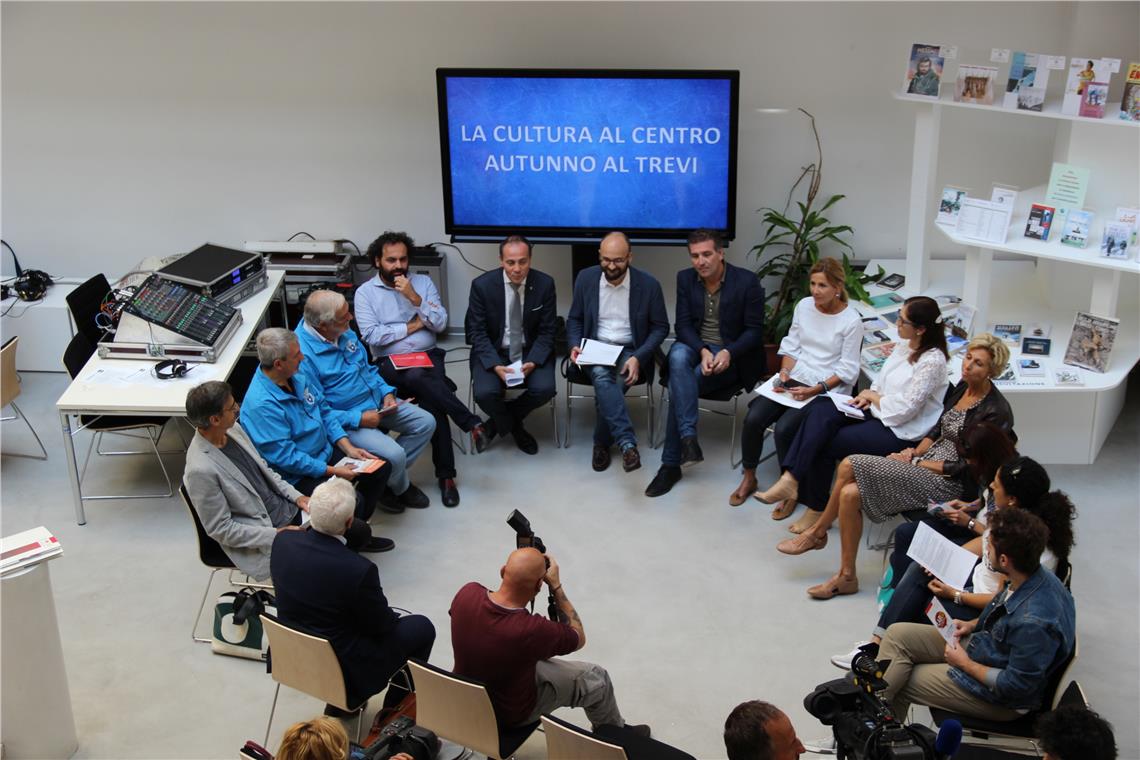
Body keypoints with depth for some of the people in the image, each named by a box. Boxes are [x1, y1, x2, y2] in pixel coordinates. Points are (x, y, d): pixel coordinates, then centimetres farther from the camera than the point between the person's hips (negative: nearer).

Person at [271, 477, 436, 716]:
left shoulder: (282, 541, -16)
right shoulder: (358, 570, -33)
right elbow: (382, 625, -15)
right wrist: (390, 617, 9)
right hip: (346, 669, -6)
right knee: (422, 627, 14)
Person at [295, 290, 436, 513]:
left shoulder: (343, 331, 0)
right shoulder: (303, 354, -25)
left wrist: (386, 392, 0)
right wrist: (357, 419, -24)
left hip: (376, 402, 9)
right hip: (346, 420, -9)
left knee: (426, 422, 2)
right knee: (394, 454, -24)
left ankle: (391, 475, 12)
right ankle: (400, 488, 11)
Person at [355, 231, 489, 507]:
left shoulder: (423, 282, 10)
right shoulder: (365, 292, 5)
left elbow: (441, 324, 1)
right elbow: (371, 336, -8)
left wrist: (414, 298, -11)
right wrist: (413, 325, -3)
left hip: (427, 356, 2)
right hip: (389, 363, -1)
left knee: (432, 400, -31)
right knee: (419, 379, -38)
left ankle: (446, 475, -23)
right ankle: (472, 423, -28)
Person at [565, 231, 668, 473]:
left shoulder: (648, 284, -8)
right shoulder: (586, 278, -1)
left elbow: (660, 327, 0)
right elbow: (574, 319, 10)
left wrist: (638, 357, -15)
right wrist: (574, 346, -10)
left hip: (630, 351, -1)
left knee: (606, 388, -31)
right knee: (602, 377, -34)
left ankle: (602, 442, -9)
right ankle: (627, 444, -40)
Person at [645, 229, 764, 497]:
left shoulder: (747, 281, -11)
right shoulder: (685, 278, 0)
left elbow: (754, 331, -7)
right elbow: (683, 325, -1)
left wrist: (728, 353, -25)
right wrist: (703, 351, -20)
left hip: (731, 356, -3)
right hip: (695, 346, 4)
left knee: (678, 384, -27)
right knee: (678, 357, -34)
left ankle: (671, 463, -19)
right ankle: (688, 439, -39)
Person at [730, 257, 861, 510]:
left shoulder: (851, 321, -10)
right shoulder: (804, 306, 5)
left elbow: (846, 370, -9)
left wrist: (814, 391, -19)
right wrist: (784, 374, -6)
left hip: (827, 389, -5)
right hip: (795, 378, 5)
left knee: (784, 429, -26)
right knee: (753, 418, -17)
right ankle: (749, 478, 3)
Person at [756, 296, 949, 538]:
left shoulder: (932, 361, -19)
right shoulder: (904, 344, 8)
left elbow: (902, 410, -21)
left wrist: (873, 396, -6)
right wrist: (868, 396, 0)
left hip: (899, 432, -9)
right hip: (876, 411, 9)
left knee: (824, 443, -16)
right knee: (819, 410, -17)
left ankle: (817, 510, -1)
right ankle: (792, 479, -25)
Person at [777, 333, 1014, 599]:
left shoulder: (996, 410, -16)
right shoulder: (963, 387, 8)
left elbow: (967, 468, -16)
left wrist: (915, 463, -11)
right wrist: (915, 452, 0)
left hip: (949, 484, -8)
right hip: (926, 463, 8)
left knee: (849, 466, -17)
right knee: (850, 493, -12)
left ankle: (817, 532, 2)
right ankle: (846, 576, 1)